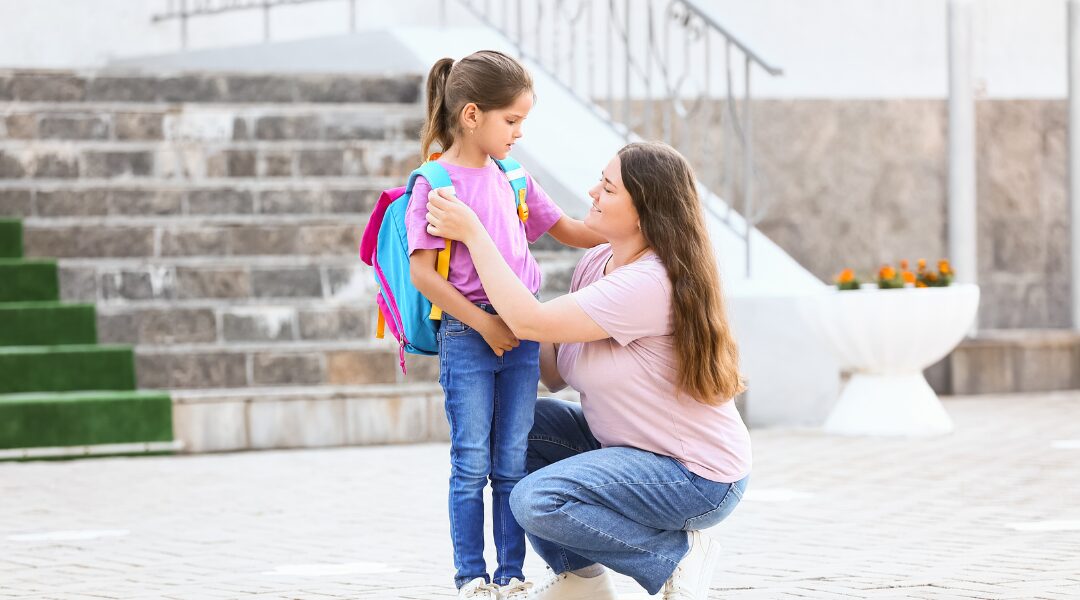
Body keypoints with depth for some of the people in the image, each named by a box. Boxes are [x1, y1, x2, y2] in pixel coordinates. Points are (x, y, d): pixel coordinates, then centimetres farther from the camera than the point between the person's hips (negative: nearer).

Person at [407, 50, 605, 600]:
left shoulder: (512, 178, 10)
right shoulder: (435, 183, -8)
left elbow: (566, 230, 21)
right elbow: (421, 272, -12)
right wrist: (482, 323, -15)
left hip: (520, 334, 5)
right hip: (467, 336, -5)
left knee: (513, 464, 7)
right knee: (472, 465, 0)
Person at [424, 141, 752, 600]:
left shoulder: (652, 283, -27)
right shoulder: (596, 263, 2)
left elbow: (530, 322, -30)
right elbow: (556, 374, 3)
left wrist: (472, 233, -24)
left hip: (697, 476, -10)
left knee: (537, 501, -25)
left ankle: (677, 554, -6)